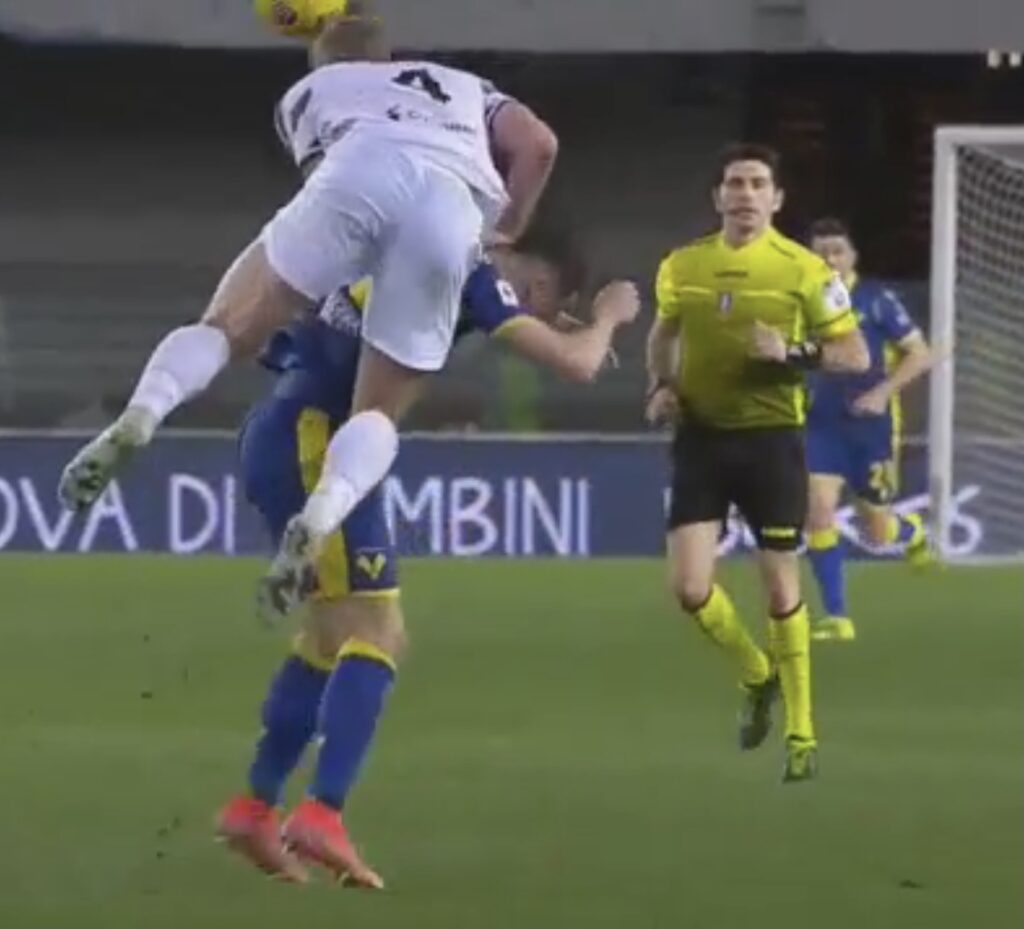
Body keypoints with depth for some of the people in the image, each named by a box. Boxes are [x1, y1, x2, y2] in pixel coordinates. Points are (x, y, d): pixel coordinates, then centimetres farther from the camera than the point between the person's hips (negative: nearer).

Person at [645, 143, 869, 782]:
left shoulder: (803, 269, -6)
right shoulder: (682, 267, 3)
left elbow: (856, 354, -3)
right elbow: (664, 333, 23)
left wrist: (794, 353, -19)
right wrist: (662, 386, 5)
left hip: (772, 436, -2)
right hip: (702, 436, 2)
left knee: (781, 588, 2)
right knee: (691, 587, -8)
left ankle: (801, 735, 16)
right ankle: (757, 675, 22)